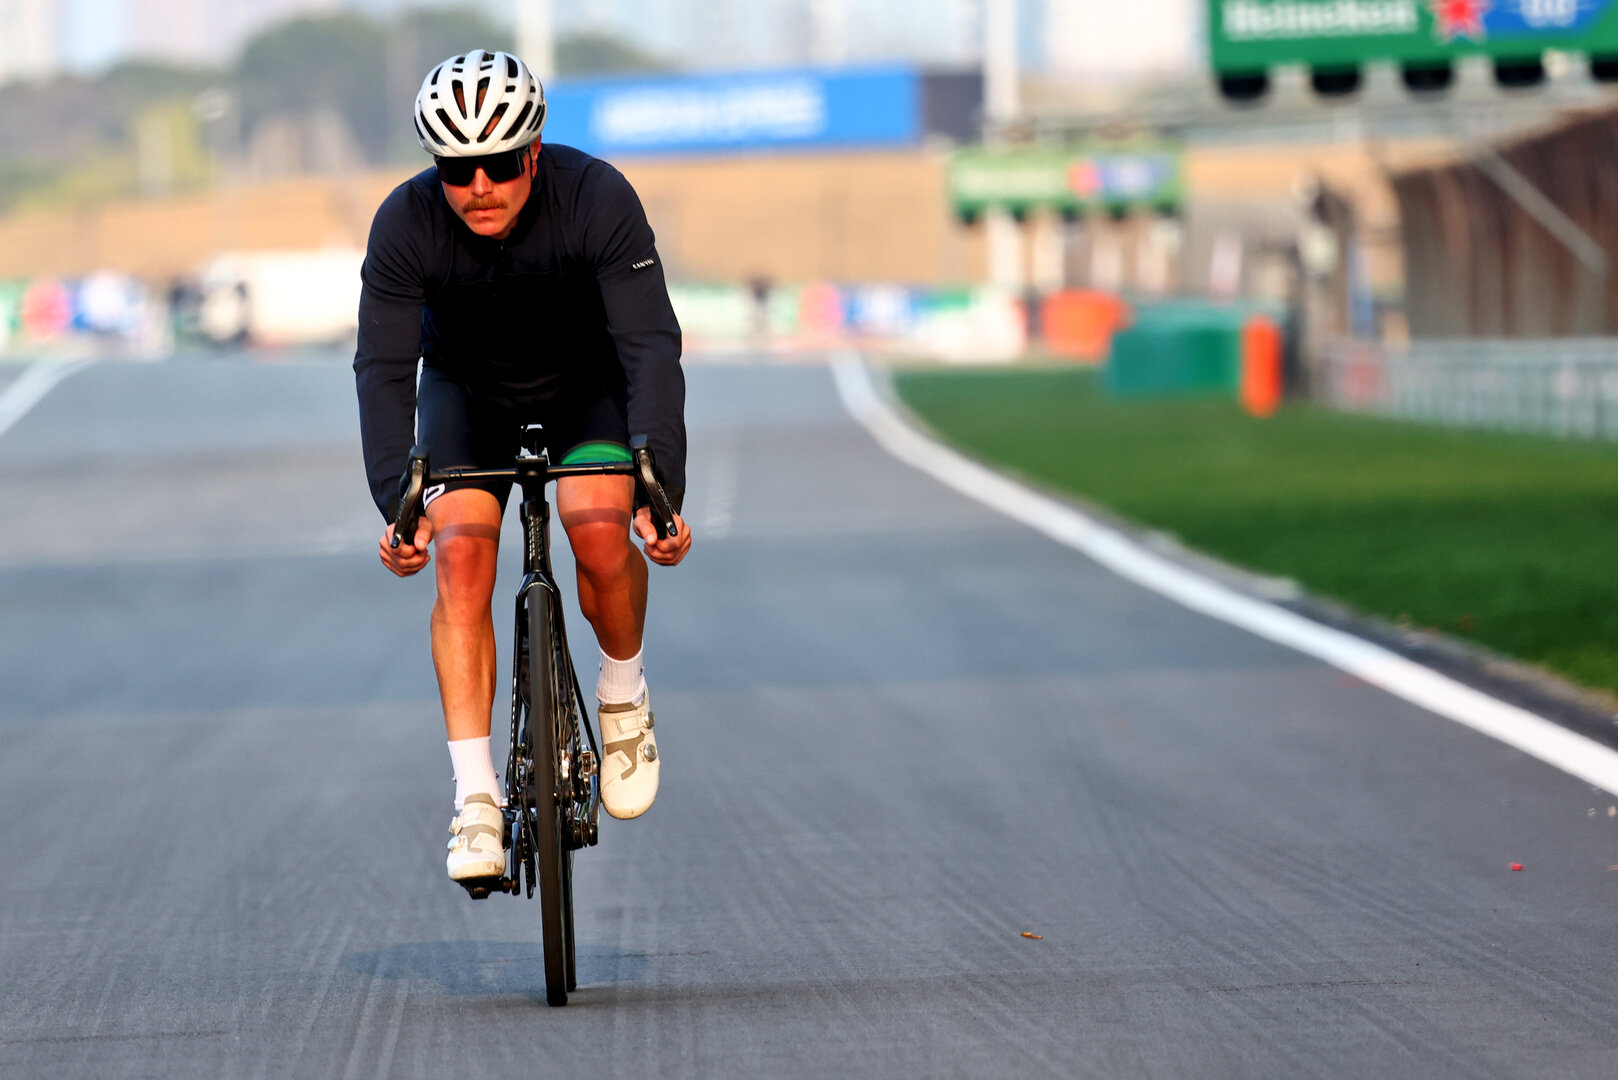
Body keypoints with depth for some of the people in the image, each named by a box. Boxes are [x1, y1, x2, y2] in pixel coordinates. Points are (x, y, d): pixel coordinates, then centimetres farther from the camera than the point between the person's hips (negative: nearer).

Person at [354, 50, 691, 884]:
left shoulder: (598, 199, -30)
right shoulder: (405, 223, -26)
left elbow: (651, 347, -33)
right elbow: (384, 369, -28)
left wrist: (664, 492, -43)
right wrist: (396, 506, -40)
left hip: (585, 384, -1)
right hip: (469, 388, 1)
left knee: (599, 530, -28)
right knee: (461, 554, -22)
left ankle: (624, 692, 1)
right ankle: (475, 798, -20)